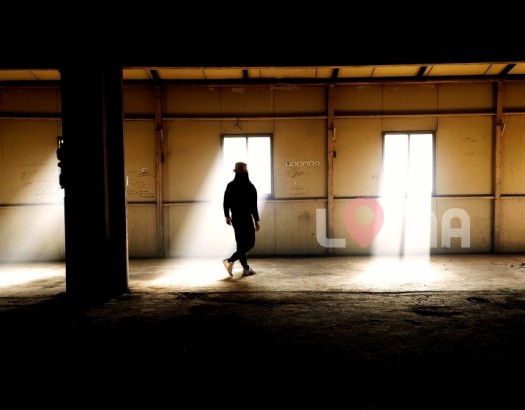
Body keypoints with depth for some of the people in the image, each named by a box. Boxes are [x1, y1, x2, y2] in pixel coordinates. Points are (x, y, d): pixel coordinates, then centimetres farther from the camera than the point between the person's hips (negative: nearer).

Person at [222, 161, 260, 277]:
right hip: (246, 218, -6)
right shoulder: (250, 187, -10)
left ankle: (246, 268, 16)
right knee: (250, 243, 1)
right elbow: (253, 206, -12)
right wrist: (256, 220, -6)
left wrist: (227, 216, 19)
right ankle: (230, 261, -14)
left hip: (235, 218, 6)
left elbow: (225, 203, 7)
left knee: (241, 243, 12)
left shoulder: (230, 185, 3)